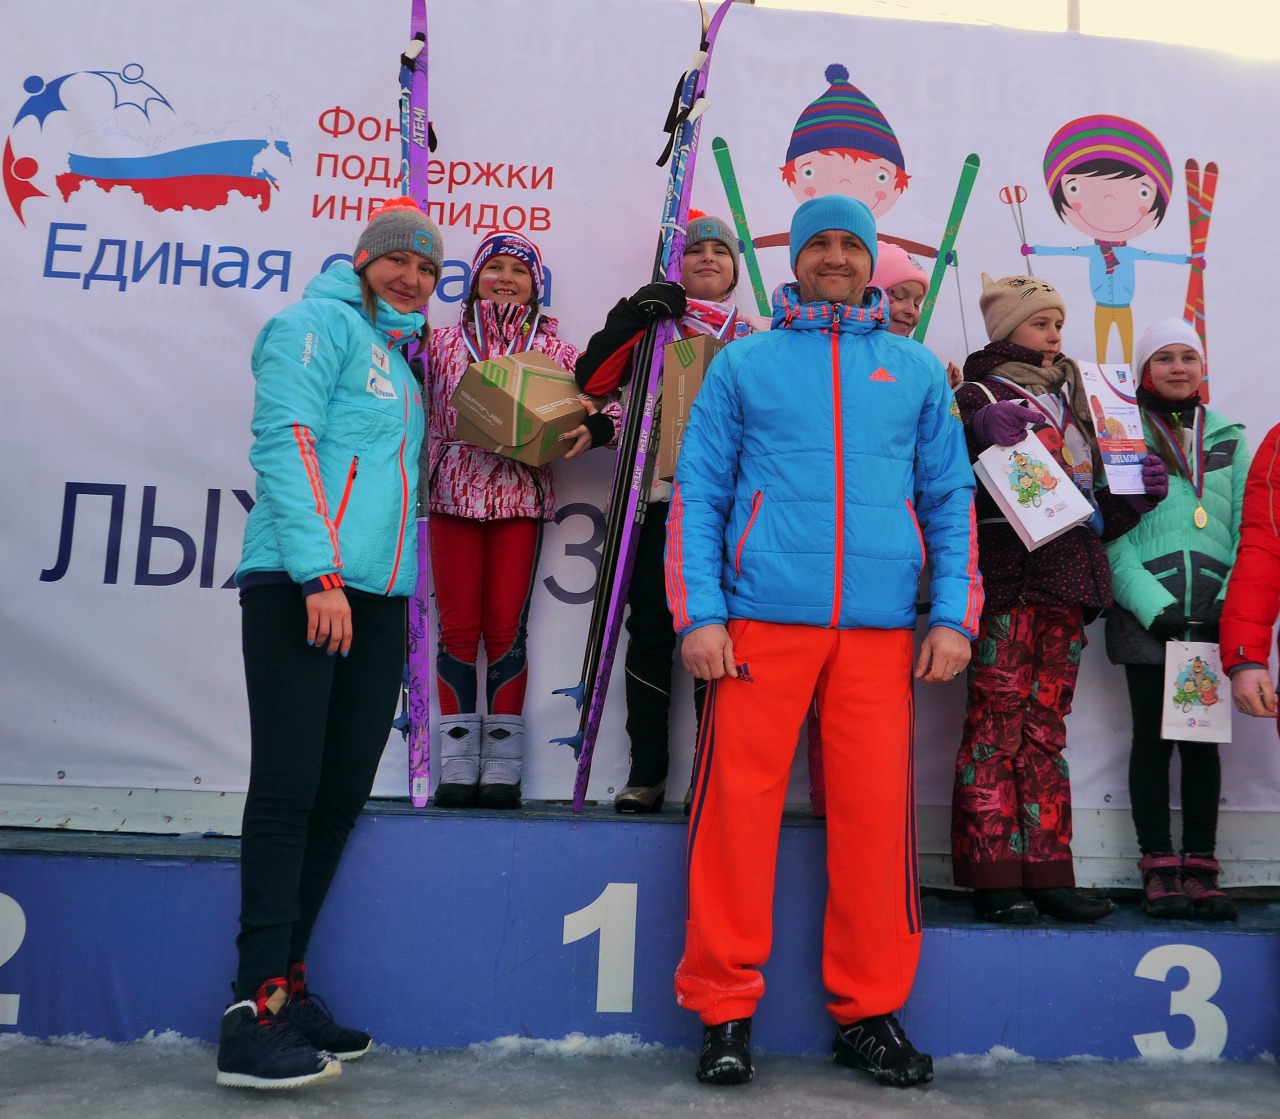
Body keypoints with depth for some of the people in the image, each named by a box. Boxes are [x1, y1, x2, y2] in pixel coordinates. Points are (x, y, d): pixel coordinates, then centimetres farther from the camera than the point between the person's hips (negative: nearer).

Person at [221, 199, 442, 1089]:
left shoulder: (398, 360, 26)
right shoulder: (319, 323, 2)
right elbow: (285, 440, -11)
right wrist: (319, 572, -19)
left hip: (378, 598, 8)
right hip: (301, 587, -8)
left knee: (342, 795, 6)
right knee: (289, 788, -9)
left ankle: (286, 982, 16)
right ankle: (255, 1012, -3)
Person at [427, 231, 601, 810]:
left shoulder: (554, 347, 11)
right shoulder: (442, 341, 13)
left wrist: (590, 427, -14)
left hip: (521, 496, 0)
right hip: (453, 493, 1)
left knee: (507, 626, 0)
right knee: (458, 626, 0)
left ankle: (502, 763, 7)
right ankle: (458, 762, 7)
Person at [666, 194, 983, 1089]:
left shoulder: (916, 369, 16)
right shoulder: (744, 364, 11)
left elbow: (951, 500, 14)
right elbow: (698, 494, 6)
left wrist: (954, 615, 3)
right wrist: (699, 613, -6)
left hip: (879, 628, 2)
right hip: (762, 620, -1)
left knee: (878, 813, 2)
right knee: (738, 807, -2)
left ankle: (868, 1011, 19)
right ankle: (725, 1009, 12)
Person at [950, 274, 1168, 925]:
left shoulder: (1070, 400, 26)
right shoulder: (981, 394, 5)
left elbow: (1101, 504, 29)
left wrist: (1138, 491, 10)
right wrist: (981, 429, -31)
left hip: (1068, 579, 7)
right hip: (1007, 573, -7)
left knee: (1046, 725, 7)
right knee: (997, 720, -9)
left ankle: (1046, 873, 9)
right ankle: (994, 876, -5)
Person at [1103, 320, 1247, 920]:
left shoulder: (1229, 438, 15)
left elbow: (1246, 527, 11)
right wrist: (1151, 603, -13)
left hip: (1214, 614, 3)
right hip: (1146, 613, -3)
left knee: (1203, 737, 6)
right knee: (1153, 736, 2)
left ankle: (1200, 869, 13)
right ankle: (1160, 868, 10)